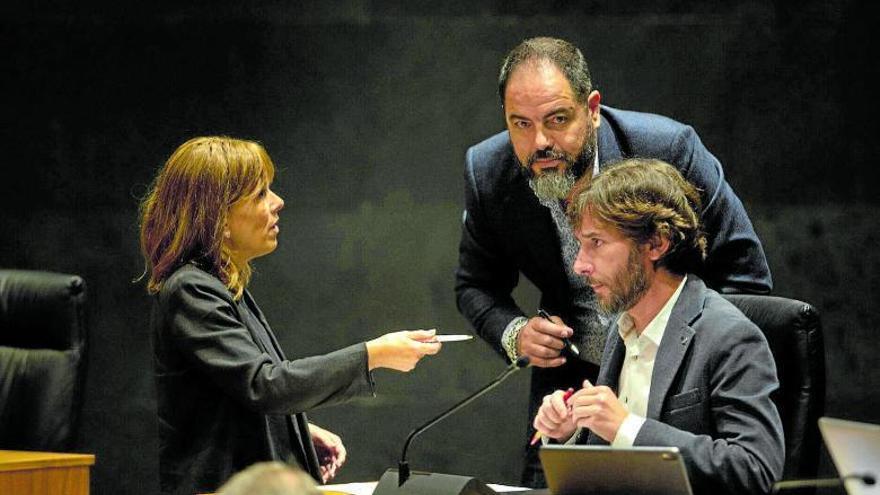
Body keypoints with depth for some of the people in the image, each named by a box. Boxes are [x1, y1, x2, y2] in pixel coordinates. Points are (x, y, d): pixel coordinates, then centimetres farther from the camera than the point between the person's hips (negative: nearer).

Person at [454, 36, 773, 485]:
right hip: (568, 376, 3)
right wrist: (514, 334, -16)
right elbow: (476, 285, 5)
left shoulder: (669, 149, -22)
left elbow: (743, 275, -12)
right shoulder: (486, 171, -11)